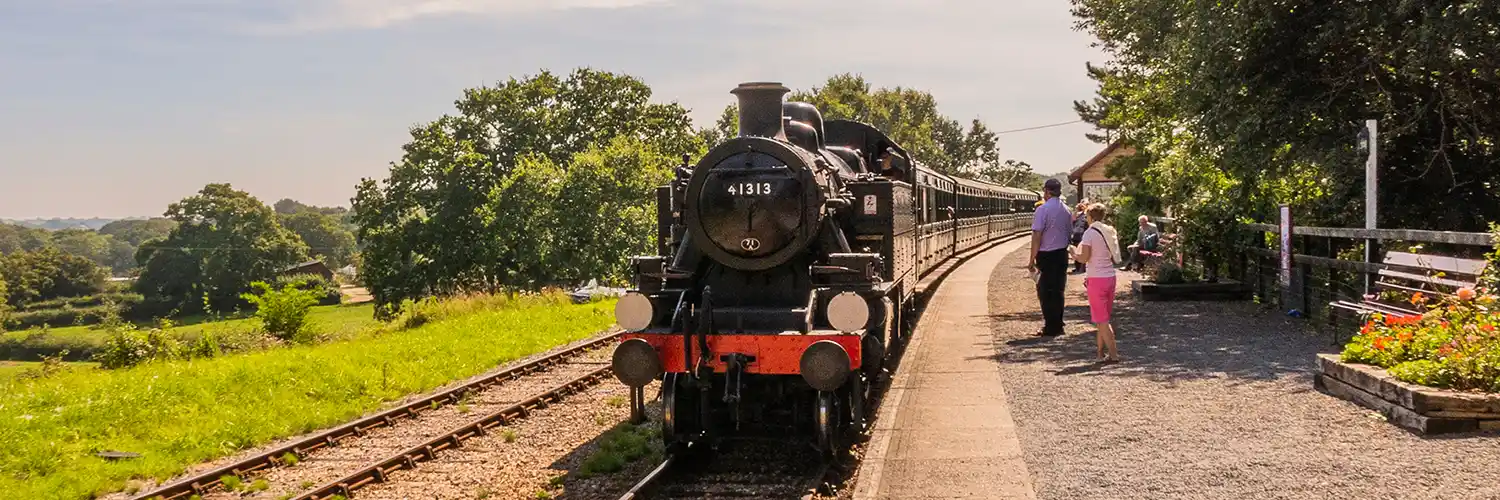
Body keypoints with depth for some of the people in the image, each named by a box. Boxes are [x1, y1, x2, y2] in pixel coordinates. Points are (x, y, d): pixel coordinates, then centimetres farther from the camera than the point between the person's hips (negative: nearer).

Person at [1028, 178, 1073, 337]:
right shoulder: (1066, 210, 8)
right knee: (1058, 290, 14)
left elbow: (1037, 236, -16)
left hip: (1047, 255, -6)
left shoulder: (1043, 209, -14)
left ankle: (1050, 327, 1)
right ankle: (1058, 325, 19)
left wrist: (1032, 260, -12)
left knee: (1045, 292, 1)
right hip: (1062, 253, 6)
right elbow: (1069, 230, 11)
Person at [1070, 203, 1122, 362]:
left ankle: (1114, 354, -1)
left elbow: (1084, 258, -16)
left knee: (1102, 320, 0)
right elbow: (1115, 255, 11)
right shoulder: (1110, 231, 8)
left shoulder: (1090, 233, -12)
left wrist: (1074, 255, 3)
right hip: (1110, 276, 7)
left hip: (1097, 279, -7)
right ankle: (1101, 352, 19)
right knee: (1103, 318, 15)